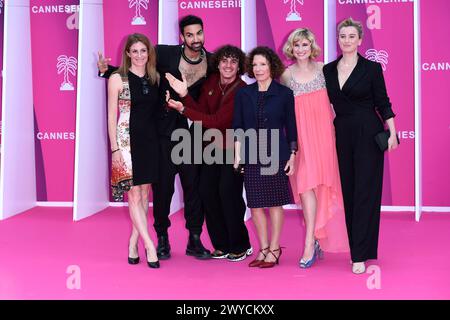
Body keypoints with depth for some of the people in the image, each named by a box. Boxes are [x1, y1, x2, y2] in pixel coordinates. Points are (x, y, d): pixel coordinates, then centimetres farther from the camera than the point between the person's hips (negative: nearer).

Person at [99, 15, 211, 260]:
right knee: (163, 186, 5)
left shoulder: (211, 62, 1)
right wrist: (106, 70, -12)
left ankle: (194, 240, 17)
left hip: (193, 133, 2)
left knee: (194, 186, 5)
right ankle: (162, 240, 19)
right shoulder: (164, 54, -5)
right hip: (165, 132, -1)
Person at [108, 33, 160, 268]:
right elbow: (112, 116, -4)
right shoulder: (118, 79, -2)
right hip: (127, 141, -5)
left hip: (150, 141, 5)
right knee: (134, 195, -6)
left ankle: (133, 244, 17)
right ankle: (149, 246, -4)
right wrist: (115, 148, -9)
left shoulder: (155, 78, 9)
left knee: (145, 194, 7)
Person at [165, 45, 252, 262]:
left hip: (234, 148, -6)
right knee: (207, 191, 0)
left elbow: (216, 120, -22)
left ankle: (240, 246, 8)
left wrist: (184, 109, -21)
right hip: (213, 146, 6)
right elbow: (201, 112, 0)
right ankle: (222, 245, 13)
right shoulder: (211, 83, 4)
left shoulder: (241, 90, -17)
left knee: (228, 192, -11)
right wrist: (185, 95, -13)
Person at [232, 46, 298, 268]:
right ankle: (263, 248, 18)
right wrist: (237, 154, 2)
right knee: (255, 203, 5)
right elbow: (237, 127, 7)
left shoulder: (284, 93, 2)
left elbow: (291, 127, 4)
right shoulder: (243, 94, 7)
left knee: (275, 202, 4)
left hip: (276, 154, -2)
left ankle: (274, 249, 14)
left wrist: (292, 155, 0)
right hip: (251, 156, 2)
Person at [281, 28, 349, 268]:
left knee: (313, 184, -3)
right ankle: (316, 238, 4)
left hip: (322, 132, 0)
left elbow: (331, 99, 13)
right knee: (305, 184, -7)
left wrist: (336, 125, 5)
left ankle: (310, 244, 4)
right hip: (299, 135, 0)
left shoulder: (323, 69, 7)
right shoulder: (286, 75, 6)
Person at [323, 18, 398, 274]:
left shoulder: (372, 68, -3)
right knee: (348, 191, 8)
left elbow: (383, 103, -2)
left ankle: (360, 255, -4)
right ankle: (356, 245, 21)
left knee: (365, 192, -5)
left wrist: (392, 133, -7)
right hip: (342, 134, 4)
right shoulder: (328, 70, 8)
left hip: (367, 134, -4)